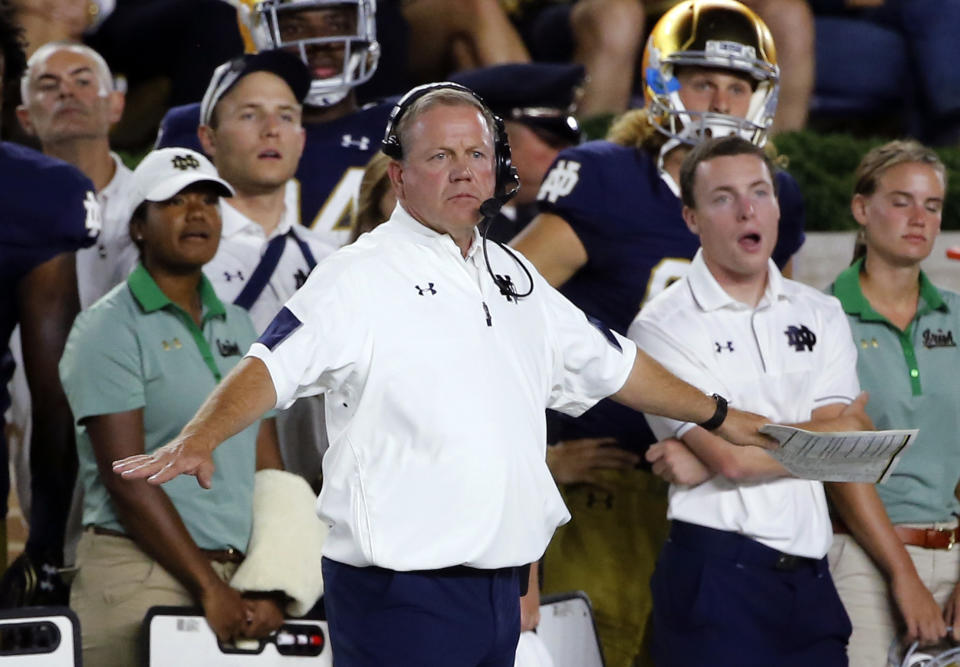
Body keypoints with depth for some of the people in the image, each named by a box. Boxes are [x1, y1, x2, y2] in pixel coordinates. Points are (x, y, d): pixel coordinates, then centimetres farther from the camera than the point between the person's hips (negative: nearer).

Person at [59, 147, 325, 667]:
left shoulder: (237, 327, 15)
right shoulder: (110, 330, -3)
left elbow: (269, 467, 11)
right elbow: (127, 480, -11)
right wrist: (210, 590, -15)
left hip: (239, 572, 5)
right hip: (141, 574, -5)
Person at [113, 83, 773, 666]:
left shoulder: (514, 277, 16)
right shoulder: (361, 277, -6)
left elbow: (613, 364, 29)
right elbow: (273, 366, -20)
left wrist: (718, 415, 36)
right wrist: (199, 439, -37)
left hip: (499, 591, 7)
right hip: (402, 593, -7)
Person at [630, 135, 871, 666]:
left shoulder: (821, 314, 11)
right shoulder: (663, 325, -5)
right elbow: (733, 456, -17)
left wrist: (710, 459, -10)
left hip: (809, 578, 5)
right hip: (717, 576, -5)